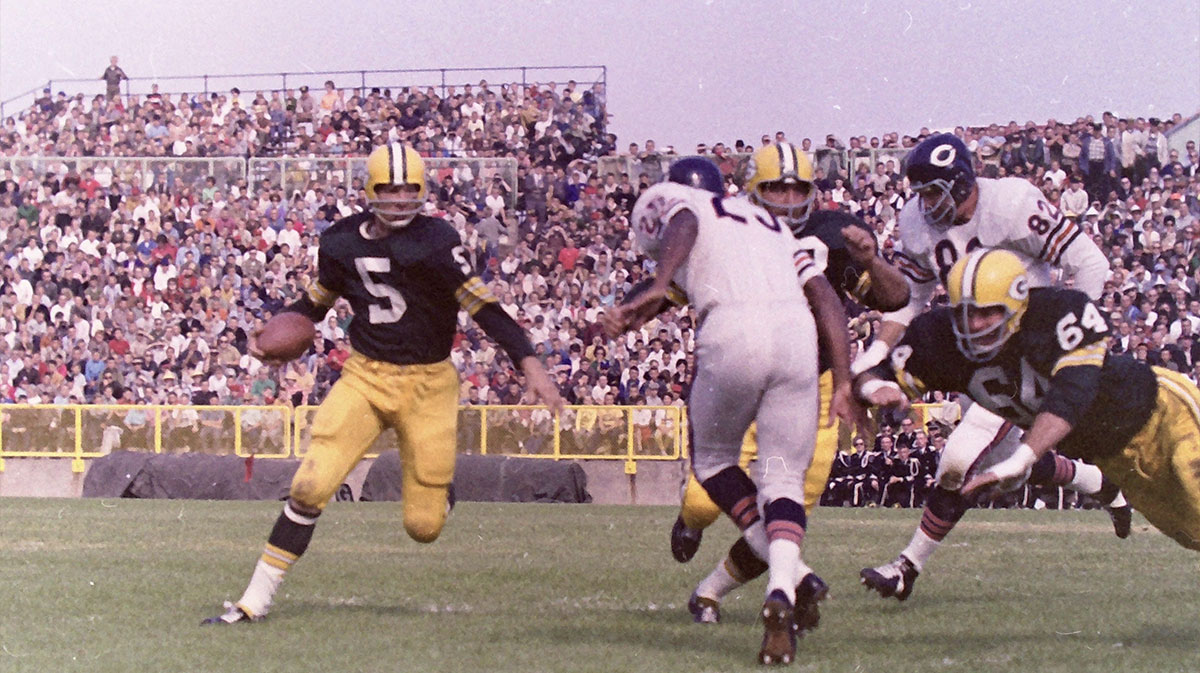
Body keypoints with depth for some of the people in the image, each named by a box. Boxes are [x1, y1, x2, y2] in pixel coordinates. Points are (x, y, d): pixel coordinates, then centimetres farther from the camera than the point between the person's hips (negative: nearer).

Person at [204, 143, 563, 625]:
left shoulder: (435, 242, -13)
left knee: (423, 525, -2)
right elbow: (318, 300, 19)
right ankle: (255, 602, -5)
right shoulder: (341, 242, 0)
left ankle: (437, 489, 38)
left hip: (428, 385, -2)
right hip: (364, 377, 2)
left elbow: (483, 307, -14)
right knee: (310, 487, -14)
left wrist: (529, 364, -22)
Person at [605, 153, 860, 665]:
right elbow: (827, 301, 24)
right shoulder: (769, 224, 35)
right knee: (783, 478, 8)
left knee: (713, 459, 19)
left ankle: (793, 575, 8)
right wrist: (843, 385, 23)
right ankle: (782, 587, -18)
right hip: (798, 334, 4)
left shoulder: (671, 199, 21)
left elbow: (683, 225, -6)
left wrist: (657, 287, -20)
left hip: (734, 334, -4)